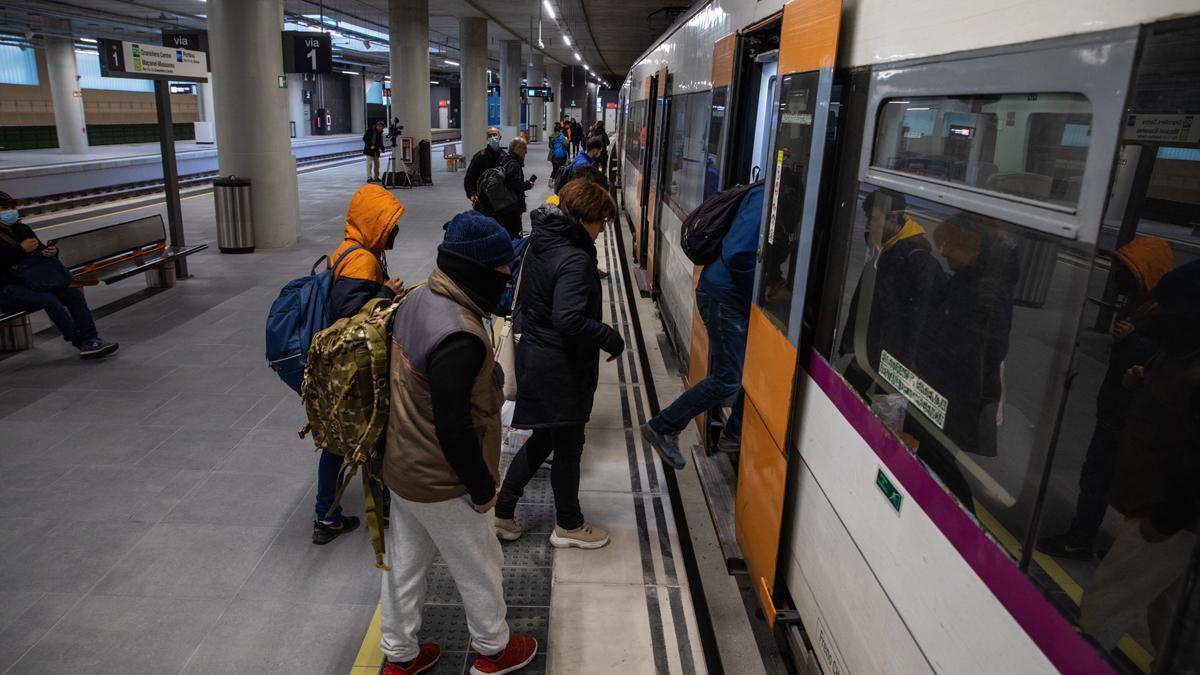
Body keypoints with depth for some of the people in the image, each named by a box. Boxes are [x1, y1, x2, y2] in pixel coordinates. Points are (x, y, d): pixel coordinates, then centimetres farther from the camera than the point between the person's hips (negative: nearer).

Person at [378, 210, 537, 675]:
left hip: (401, 467, 9)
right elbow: (456, 430, -29)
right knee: (480, 568, 16)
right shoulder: (459, 337, -33)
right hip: (440, 483, -8)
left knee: (404, 564, 23)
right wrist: (482, 488, -13)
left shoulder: (416, 300, -4)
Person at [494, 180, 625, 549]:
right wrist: (611, 338, -20)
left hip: (533, 355, 9)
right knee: (568, 446, 10)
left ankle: (503, 511, 30)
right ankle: (569, 525, 29)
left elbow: (526, 297, 14)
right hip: (561, 367, -9)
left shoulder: (540, 243, 5)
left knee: (544, 437, 22)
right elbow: (569, 320, -32)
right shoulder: (575, 259, -24)